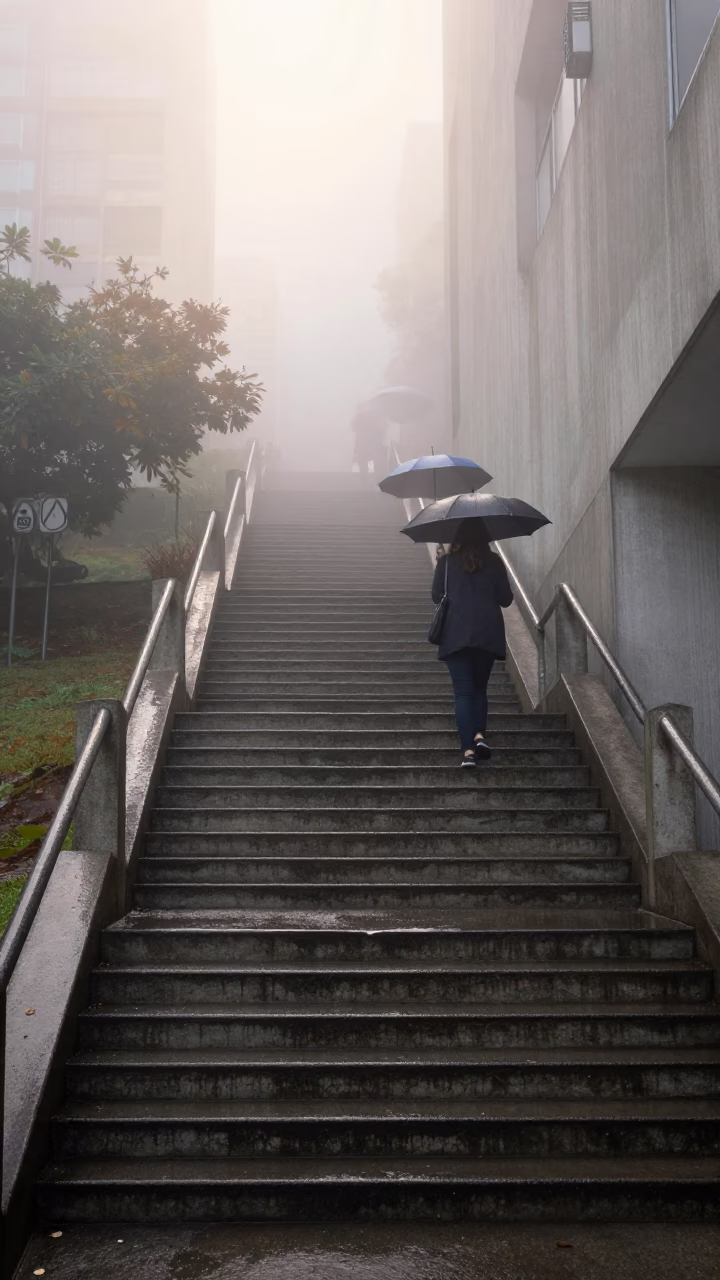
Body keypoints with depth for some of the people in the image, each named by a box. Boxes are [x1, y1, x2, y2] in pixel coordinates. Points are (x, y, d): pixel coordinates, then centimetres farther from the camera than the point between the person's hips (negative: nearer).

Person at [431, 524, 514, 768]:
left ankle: (468, 751, -12)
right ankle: (479, 735, -1)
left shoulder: (447, 561, 1)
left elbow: (436, 596, 8)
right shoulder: (493, 561, 3)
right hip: (488, 635, 1)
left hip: (456, 635, -1)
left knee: (463, 692, -1)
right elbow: (506, 599, 5)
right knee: (480, 688, 18)